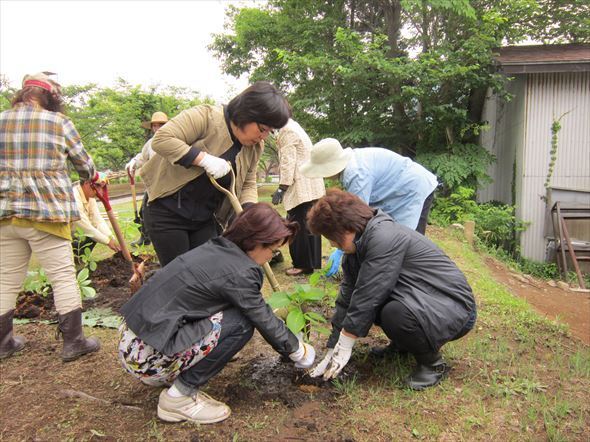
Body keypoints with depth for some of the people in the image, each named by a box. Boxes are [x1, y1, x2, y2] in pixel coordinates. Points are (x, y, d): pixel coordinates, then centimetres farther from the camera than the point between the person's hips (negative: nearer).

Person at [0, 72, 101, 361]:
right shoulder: (58, 122, -2)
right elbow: (84, 164, 5)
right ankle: (73, 341, 8)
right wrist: (90, 176, 26)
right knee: (63, 276, 2)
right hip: (47, 212, -4)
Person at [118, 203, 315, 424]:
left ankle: (162, 376, 19)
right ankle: (179, 397, -1)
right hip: (145, 355, -9)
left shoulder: (214, 248, 8)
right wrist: (298, 351, 12)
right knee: (241, 323, -12)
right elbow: (265, 321, -6)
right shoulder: (238, 272, -18)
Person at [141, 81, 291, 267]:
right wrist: (204, 158, -30)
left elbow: (248, 184, 8)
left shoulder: (254, 147, 2)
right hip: (167, 212, -6)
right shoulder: (206, 116, -19)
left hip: (205, 218, 6)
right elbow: (161, 139, -24)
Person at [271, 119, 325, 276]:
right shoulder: (295, 127, 23)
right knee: (308, 226, 13)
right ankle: (312, 263, 19)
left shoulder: (287, 130, -8)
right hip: (311, 187, 10)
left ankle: (303, 264, 0)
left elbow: (287, 161, -16)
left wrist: (281, 188, -16)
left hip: (302, 188, -10)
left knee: (299, 227, -5)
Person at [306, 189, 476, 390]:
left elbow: (367, 298, -26)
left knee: (396, 313, -35)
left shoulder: (384, 238, -25)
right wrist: (331, 353, 1)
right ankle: (403, 344, 16)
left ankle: (433, 362, -6)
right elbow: (347, 297, 2)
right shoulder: (358, 247, 2)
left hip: (455, 308, -9)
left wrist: (343, 348, -17)